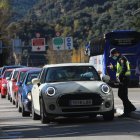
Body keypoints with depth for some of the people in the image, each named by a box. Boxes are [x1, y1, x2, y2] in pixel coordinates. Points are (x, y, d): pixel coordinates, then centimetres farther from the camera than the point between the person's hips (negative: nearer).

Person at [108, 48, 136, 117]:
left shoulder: (121, 59, -14)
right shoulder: (119, 59, 19)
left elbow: (124, 69, -24)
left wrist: (119, 77, -22)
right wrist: (113, 67, 17)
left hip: (123, 79, -11)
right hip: (122, 80, 11)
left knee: (124, 96, -7)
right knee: (120, 94, 15)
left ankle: (126, 112, -4)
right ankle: (131, 107, 21)